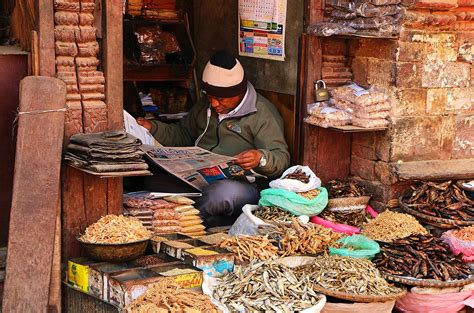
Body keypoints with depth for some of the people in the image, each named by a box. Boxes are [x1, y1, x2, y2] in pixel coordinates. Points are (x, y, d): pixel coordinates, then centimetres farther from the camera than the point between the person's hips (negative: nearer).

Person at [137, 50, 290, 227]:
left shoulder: (262, 113, -2)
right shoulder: (206, 105, 20)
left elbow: (282, 157, -9)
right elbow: (182, 134, 32)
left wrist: (261, 158, -31)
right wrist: (152, 128, 15)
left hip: (241, 184, -6)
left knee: (225, 192, -43)